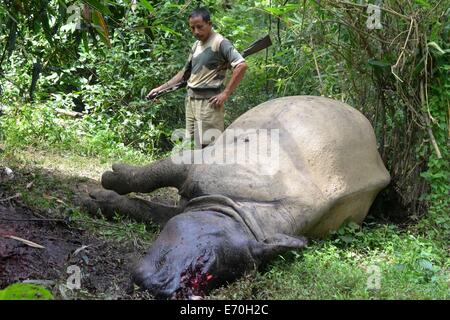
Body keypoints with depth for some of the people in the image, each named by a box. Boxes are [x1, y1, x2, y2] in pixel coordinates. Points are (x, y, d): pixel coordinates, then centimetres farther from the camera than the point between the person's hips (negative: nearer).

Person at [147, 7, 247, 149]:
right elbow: (185, 72, 27)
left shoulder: (219, 43, -9)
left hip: (208, 102, -9)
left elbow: (241, 66, -20)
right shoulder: (196, 45, 17)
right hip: (191, 100, 9)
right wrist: (161, 88, 21)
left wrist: (225, 94, -19)